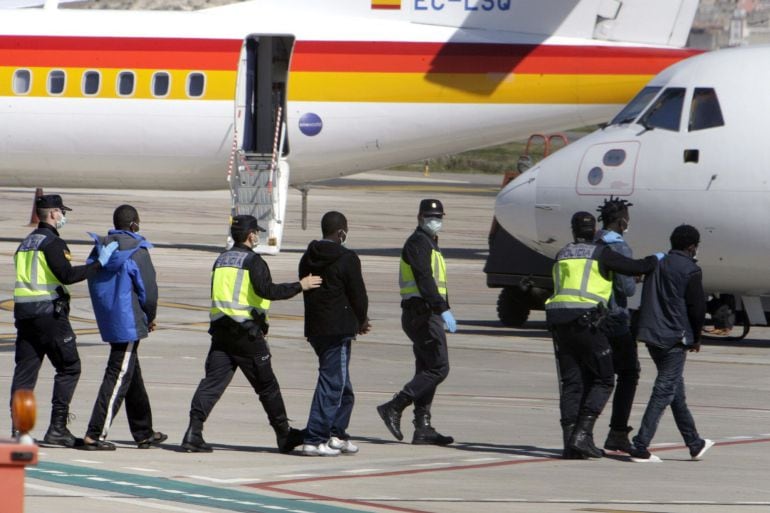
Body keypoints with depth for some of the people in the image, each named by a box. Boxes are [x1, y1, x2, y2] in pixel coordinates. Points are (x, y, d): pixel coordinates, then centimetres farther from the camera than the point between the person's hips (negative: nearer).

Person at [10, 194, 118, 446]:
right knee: (69, 368, -1)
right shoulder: (53, 243, -10)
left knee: (24, 369, 6)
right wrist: (99, 263, -15)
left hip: (23, 312, 8)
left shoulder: (26, 243, 18)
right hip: (49, 312, -8)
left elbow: (24, 276, 17)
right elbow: (67, 275, -20)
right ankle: (57, 427, -6)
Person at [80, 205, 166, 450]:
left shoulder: (100, 249, 8)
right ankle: (95, 435, -11)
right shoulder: (137, 251, -14)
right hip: (129, 323, -8)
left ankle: (144, 433, 28)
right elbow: (148, 290, -14)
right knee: (118, 377, -6)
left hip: (107, 320, 8)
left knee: (133, 376, 18)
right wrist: (150, 318, 5)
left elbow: (93, 284, 13)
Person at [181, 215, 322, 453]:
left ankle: (194, 432, -15)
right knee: (267, 385, 6)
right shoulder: (253, 261, -8)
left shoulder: (221, 260, 14)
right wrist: (300, 286, -14)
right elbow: (267, 290, -22)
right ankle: (284, 435, 17)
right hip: (246, 333, -6)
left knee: (212, 381, 0)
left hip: (220, 330, 6)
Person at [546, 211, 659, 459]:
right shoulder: (601, 253, 0)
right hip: (586, 320, -5)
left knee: (571, 383, 8)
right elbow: (636, 268, -1)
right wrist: (654, 260, 19)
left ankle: (570, 442, 1)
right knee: (603, 380, 4)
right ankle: (583, 434, -10)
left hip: (557, 319, 5)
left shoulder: (562, 255, 17)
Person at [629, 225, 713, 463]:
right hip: (674, 338, -8)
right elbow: (697, 307, -11)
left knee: (676, 391, 17)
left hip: (651, 336, 8)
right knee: (664, 392, -6)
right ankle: (640, 447, -12)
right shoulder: (690, 270, -10)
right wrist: (696, 338, 5)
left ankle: (695, 444, 28)